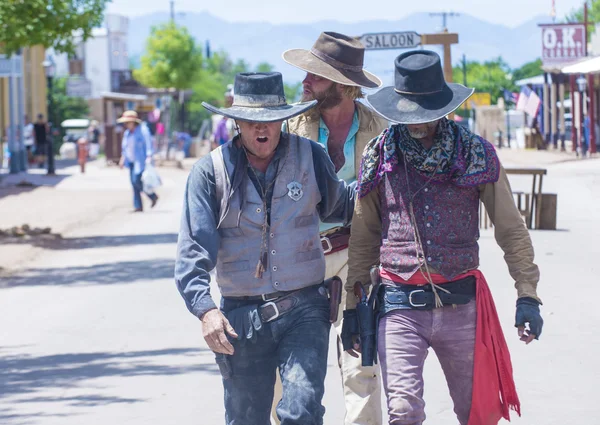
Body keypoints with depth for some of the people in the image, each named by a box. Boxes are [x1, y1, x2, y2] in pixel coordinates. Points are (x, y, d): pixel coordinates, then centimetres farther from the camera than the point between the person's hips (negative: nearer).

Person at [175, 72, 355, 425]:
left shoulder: (310, 157, 3)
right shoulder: (211, 171, -2)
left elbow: (337, 206, 24)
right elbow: (193, 253, -7)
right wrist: (206, 310, -20)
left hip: (304, 310, 0)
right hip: (241, 317, 0)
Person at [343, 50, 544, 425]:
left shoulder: (476, 155, 2)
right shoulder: (379, 156, 4)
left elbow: (511, 230, 7)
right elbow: (363, 237, 12)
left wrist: (528, 295, 0)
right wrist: (353, 304, 11)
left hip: (461, 305, 1)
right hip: (400, 306, 0)